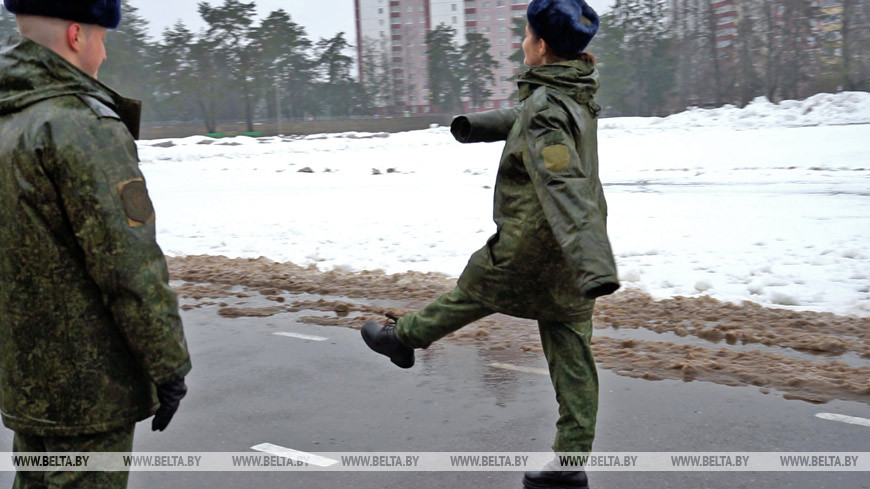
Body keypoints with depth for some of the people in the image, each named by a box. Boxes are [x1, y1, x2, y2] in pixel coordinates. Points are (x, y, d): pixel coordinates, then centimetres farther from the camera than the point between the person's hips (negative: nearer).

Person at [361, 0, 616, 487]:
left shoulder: (545, 110, -22)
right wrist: (478, 124, 36)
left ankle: (403, 337, 43)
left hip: (528, 250, -7)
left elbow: (565, 190, -36)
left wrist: (595, 266, -45)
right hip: (568, 262, 7)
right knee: (572, 356, 8)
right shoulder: (578, 96, 6)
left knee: (469, 295, 18)